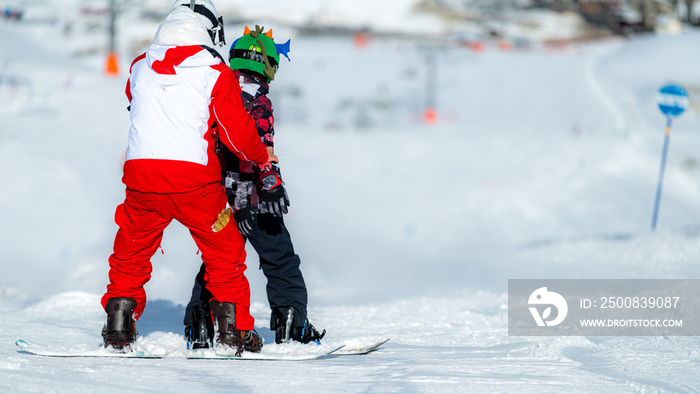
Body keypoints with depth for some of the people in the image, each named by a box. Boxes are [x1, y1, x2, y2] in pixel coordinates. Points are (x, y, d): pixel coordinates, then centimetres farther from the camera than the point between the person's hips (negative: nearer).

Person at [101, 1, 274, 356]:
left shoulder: (140, 68, 10)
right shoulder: (215, 73, -3)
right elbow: (238, 132, -2)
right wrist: (262, 157, 17)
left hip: (140, 173, 3)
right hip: (195, 180, -3)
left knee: (131, 254, 20)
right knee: (225, 253, 13)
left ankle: (118, 329, 18)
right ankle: (232, 331, 11)